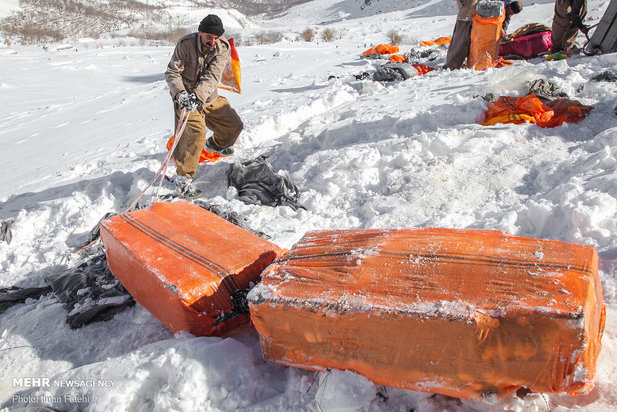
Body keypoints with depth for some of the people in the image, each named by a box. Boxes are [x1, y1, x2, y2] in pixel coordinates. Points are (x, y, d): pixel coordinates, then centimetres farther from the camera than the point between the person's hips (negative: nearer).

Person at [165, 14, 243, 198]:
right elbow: (172, 72, -20)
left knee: (234, 126, 11)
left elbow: (212, 76, -25)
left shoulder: (223, 48, -12)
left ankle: (214, 144, 45)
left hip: (209, 98, 5)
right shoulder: (186, 44, -19)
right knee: (195, 131, -27)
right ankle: (183, 179, -22)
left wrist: (198, 95, -41)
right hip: (186, 97, -5)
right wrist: (181, 93, -40)